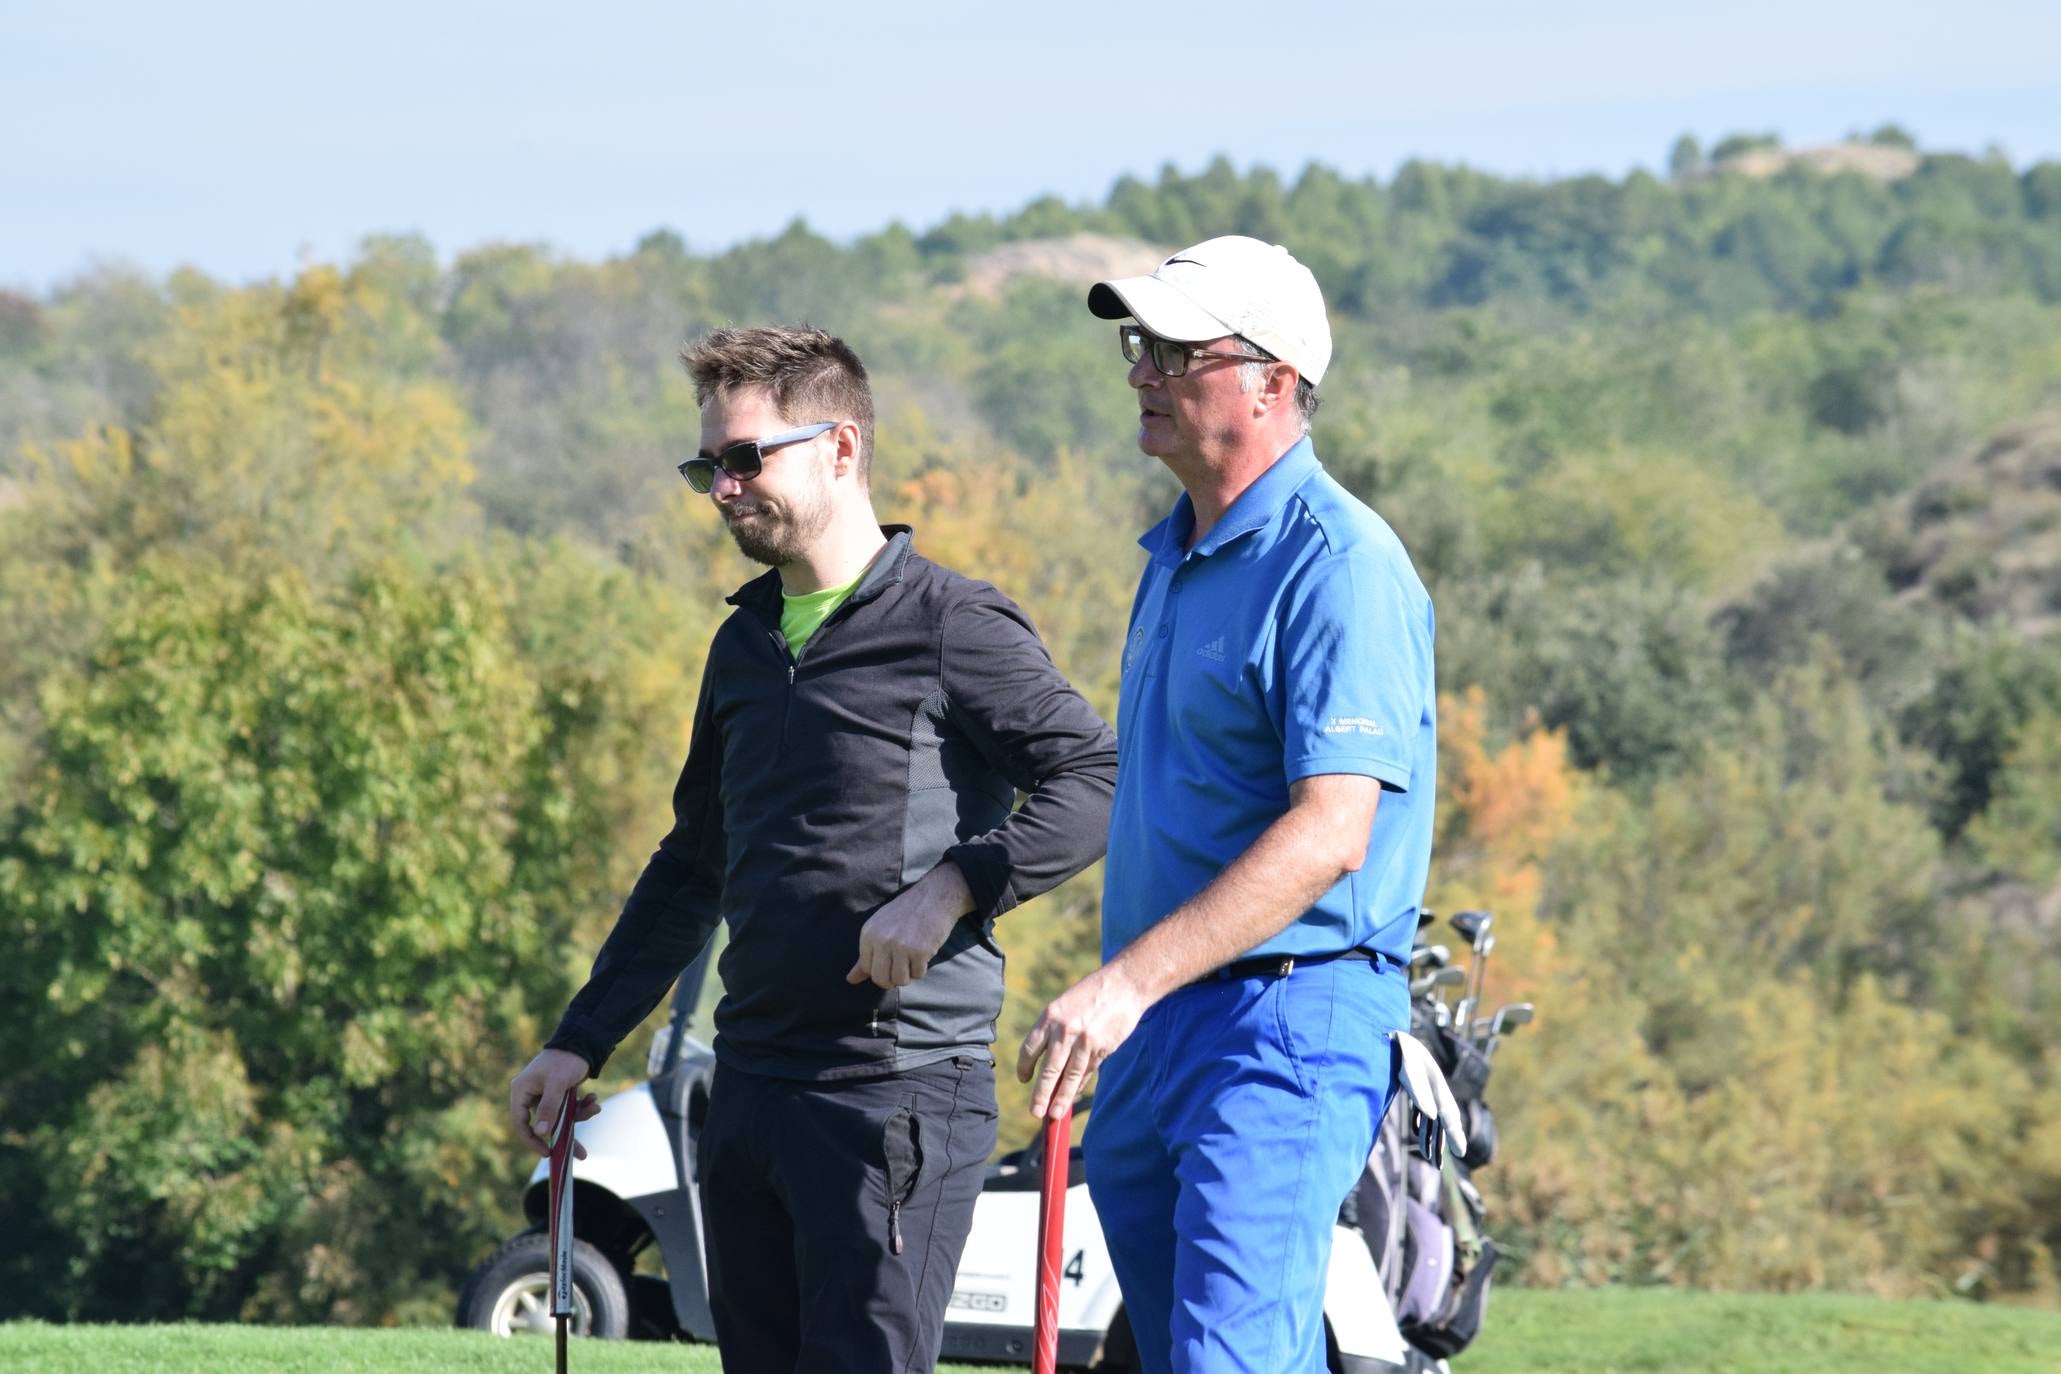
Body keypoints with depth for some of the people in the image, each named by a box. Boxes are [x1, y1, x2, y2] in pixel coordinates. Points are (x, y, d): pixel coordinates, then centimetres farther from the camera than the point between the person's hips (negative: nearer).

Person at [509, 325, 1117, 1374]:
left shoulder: (949, 627, -6)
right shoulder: (745, 642, 18)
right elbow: (691, 866, 26)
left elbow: (1095, 780, -14)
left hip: (898, 1090, -8)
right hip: (750, 1087, 8)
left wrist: (953, 887, -25)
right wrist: (580, 1042, 22)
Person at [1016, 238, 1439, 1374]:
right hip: (1152, 1027, 10)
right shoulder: (1176, 554, 17)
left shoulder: (1339, 567, -14)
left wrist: (1128, 983, -28)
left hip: (1288, 1021, -10)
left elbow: (1331, 834, -23)